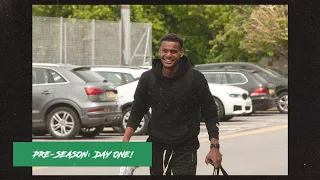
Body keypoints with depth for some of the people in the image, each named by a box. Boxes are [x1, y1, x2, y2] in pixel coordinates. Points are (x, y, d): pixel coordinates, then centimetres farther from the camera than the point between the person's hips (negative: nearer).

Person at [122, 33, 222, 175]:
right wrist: (126, 139, -6)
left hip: (185, 149, -3)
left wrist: (215, 147, -9)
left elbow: (210, 113, -3)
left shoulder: (195, 78, -9)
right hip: (157, 147, 3)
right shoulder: (148, 78, -1)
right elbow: (137, 111, 7)